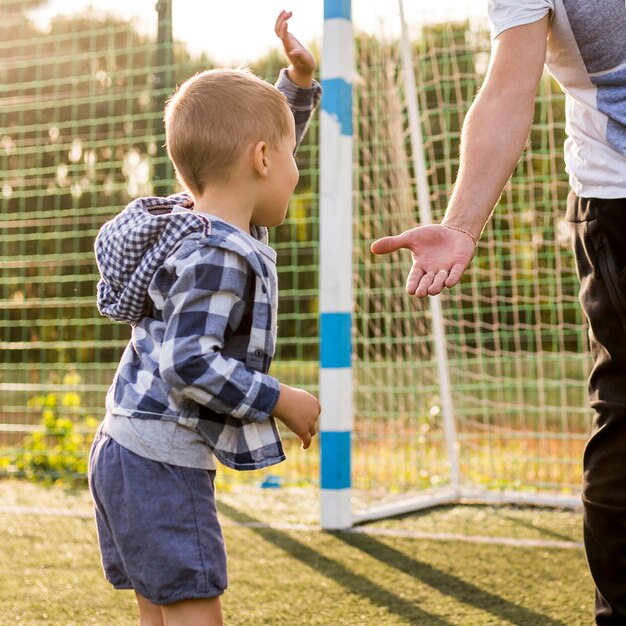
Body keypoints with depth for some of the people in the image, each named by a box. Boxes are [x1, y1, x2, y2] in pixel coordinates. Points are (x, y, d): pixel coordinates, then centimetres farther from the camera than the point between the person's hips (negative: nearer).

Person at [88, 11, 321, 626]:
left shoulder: (197, 217, 10)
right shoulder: (218, 257, -20)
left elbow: (245, 146, 26)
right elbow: (187, 364, -26)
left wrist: (298, 83, 19)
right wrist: (281, 400, -18)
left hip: (124, 452, 10)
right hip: (162, 460, -10)